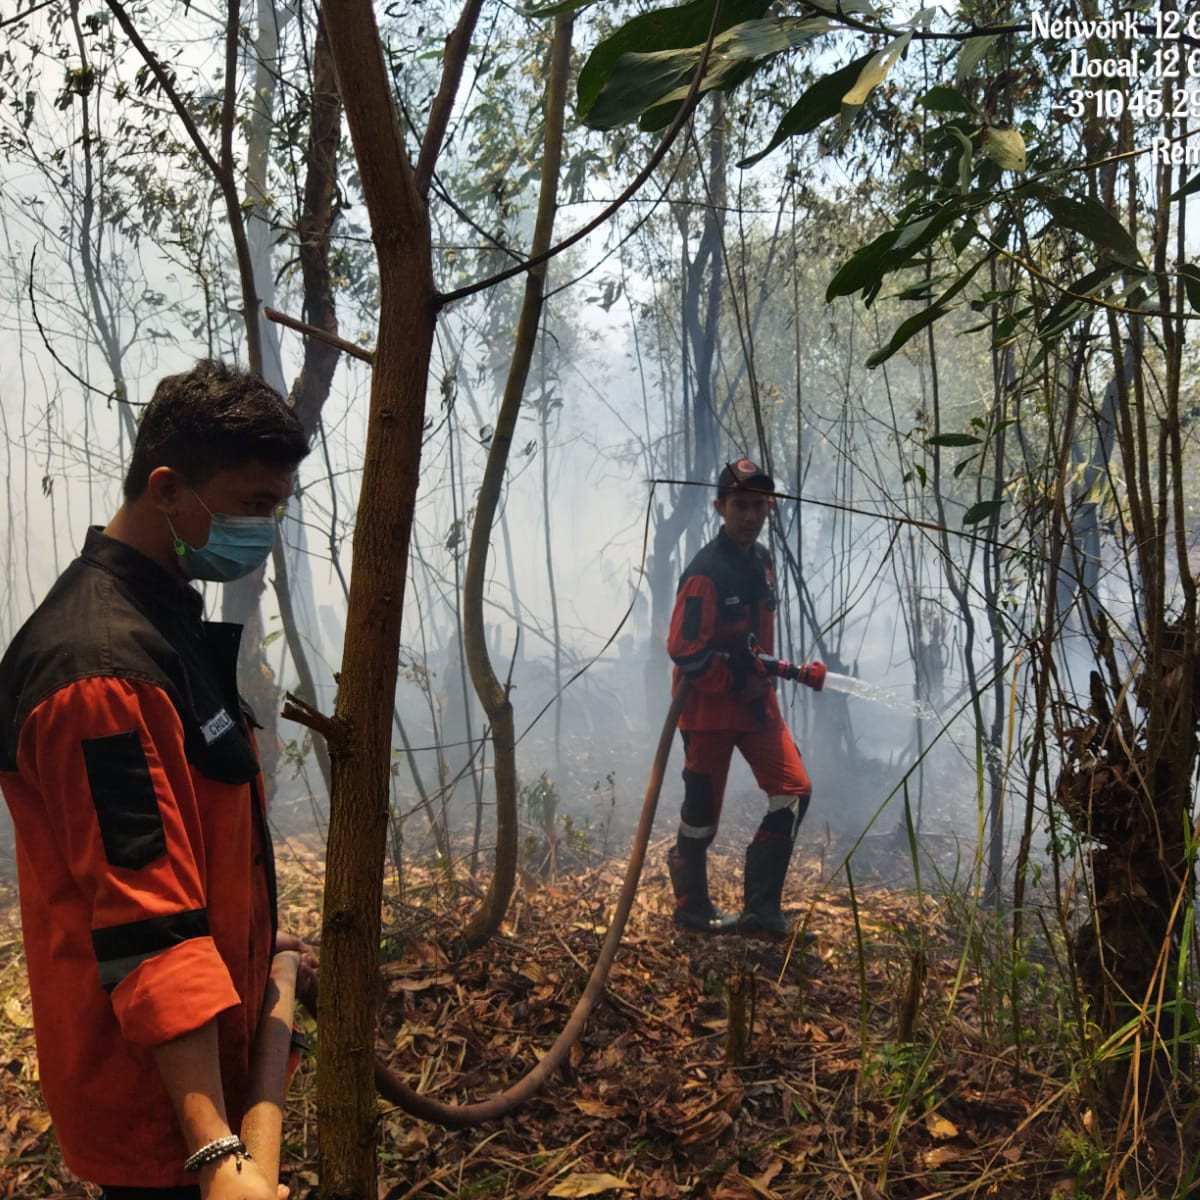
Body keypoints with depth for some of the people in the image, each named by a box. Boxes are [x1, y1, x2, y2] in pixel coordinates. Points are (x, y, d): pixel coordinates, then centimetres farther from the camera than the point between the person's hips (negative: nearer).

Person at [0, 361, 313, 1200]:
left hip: (203, 1055, 10)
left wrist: (247, 940, 28)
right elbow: (144, 923, -31)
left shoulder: (166, 621, 7)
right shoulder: (104, 664, -26)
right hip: (157, 1097, -9)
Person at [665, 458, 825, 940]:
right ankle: (692, 906, 27)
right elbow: (684, 650, -21)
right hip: (708, 705, -8)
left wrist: (767, 674, 12)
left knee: (793, 792, -1)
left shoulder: (762, 561, 8)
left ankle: (761, 910, 7)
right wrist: (736, 685, -16)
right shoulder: (706, 572, -19)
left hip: (755, 700, 8)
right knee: (703, 812, 4)